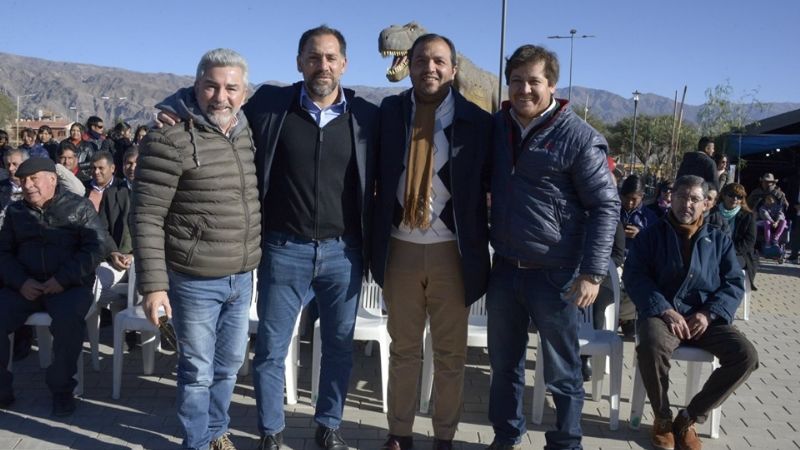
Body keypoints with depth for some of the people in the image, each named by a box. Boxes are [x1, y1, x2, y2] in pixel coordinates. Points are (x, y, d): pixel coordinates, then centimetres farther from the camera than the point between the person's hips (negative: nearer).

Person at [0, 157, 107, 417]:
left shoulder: (79, 207, 4)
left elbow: (95, 247, -5)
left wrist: (63, 279, -16)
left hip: (70, 286, -4)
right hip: (24, 286, 4)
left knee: (68, 320, -34)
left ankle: (62, 388, -14)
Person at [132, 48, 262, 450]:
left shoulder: (247, 133, 5)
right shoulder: (170, 138, -15)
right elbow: (146, 218, -15)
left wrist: (254, 259, 16)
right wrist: (153, 284, -18)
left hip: (242, 277, 6)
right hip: (194, 281, -6)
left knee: (230, 362, 20)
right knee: (198, 370, 9)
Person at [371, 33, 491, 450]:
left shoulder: (478, 122, -3)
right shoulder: (388, 113, 2)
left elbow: (490, 187, 0)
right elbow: (376, 178, 3)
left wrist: (484, 247, -2)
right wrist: (374, 239, -3)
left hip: (451, 251, -1)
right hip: (400, 248, 1)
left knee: (450, 352, 11)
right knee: (403, 348, 15)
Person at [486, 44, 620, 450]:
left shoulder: (579, 137, -10)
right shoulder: (496, 127, 5)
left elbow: (606, 206, -9)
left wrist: (592, 273, -15)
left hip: (554, 275, -5)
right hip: (504, 267, 5)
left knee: (562, 372, 8)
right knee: (504, 362, 17)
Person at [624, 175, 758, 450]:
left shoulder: (719, 240, 16)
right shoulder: (651, 236, 9)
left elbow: (734, 283, 9)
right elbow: (634, 276, -2)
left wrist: (709, 313, -10)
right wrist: (664, 310, -17)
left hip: (706, 317, 3)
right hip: (662, 312, -3)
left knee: (745, 355, -23)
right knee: (651, 347, -36)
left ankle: (689, 418, -6)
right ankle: (663, 418, -8)